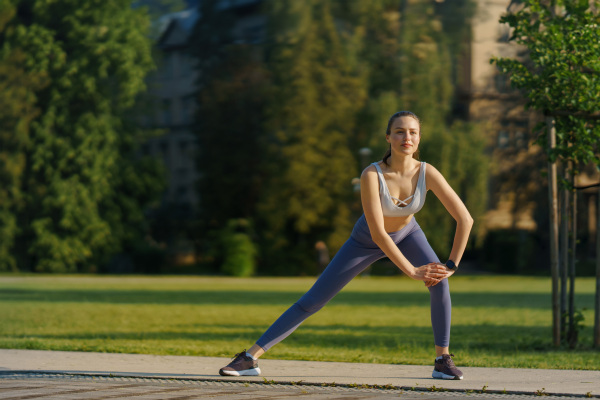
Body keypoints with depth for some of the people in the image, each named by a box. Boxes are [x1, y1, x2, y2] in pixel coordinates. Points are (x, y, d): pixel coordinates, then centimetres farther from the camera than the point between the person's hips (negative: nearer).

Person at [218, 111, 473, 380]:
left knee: (439, 282, -28)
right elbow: (377, 233, -40)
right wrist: (412, 271, -39)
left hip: (406, 234, 2)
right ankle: (251, 357, 1)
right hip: (366, 241, -2)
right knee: (313, 300, -5)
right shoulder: (371, 174, -38)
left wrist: (451, 266, -28)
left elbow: (465, 219, -26)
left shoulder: (427, 173, -31)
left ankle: (442, 359, -13)